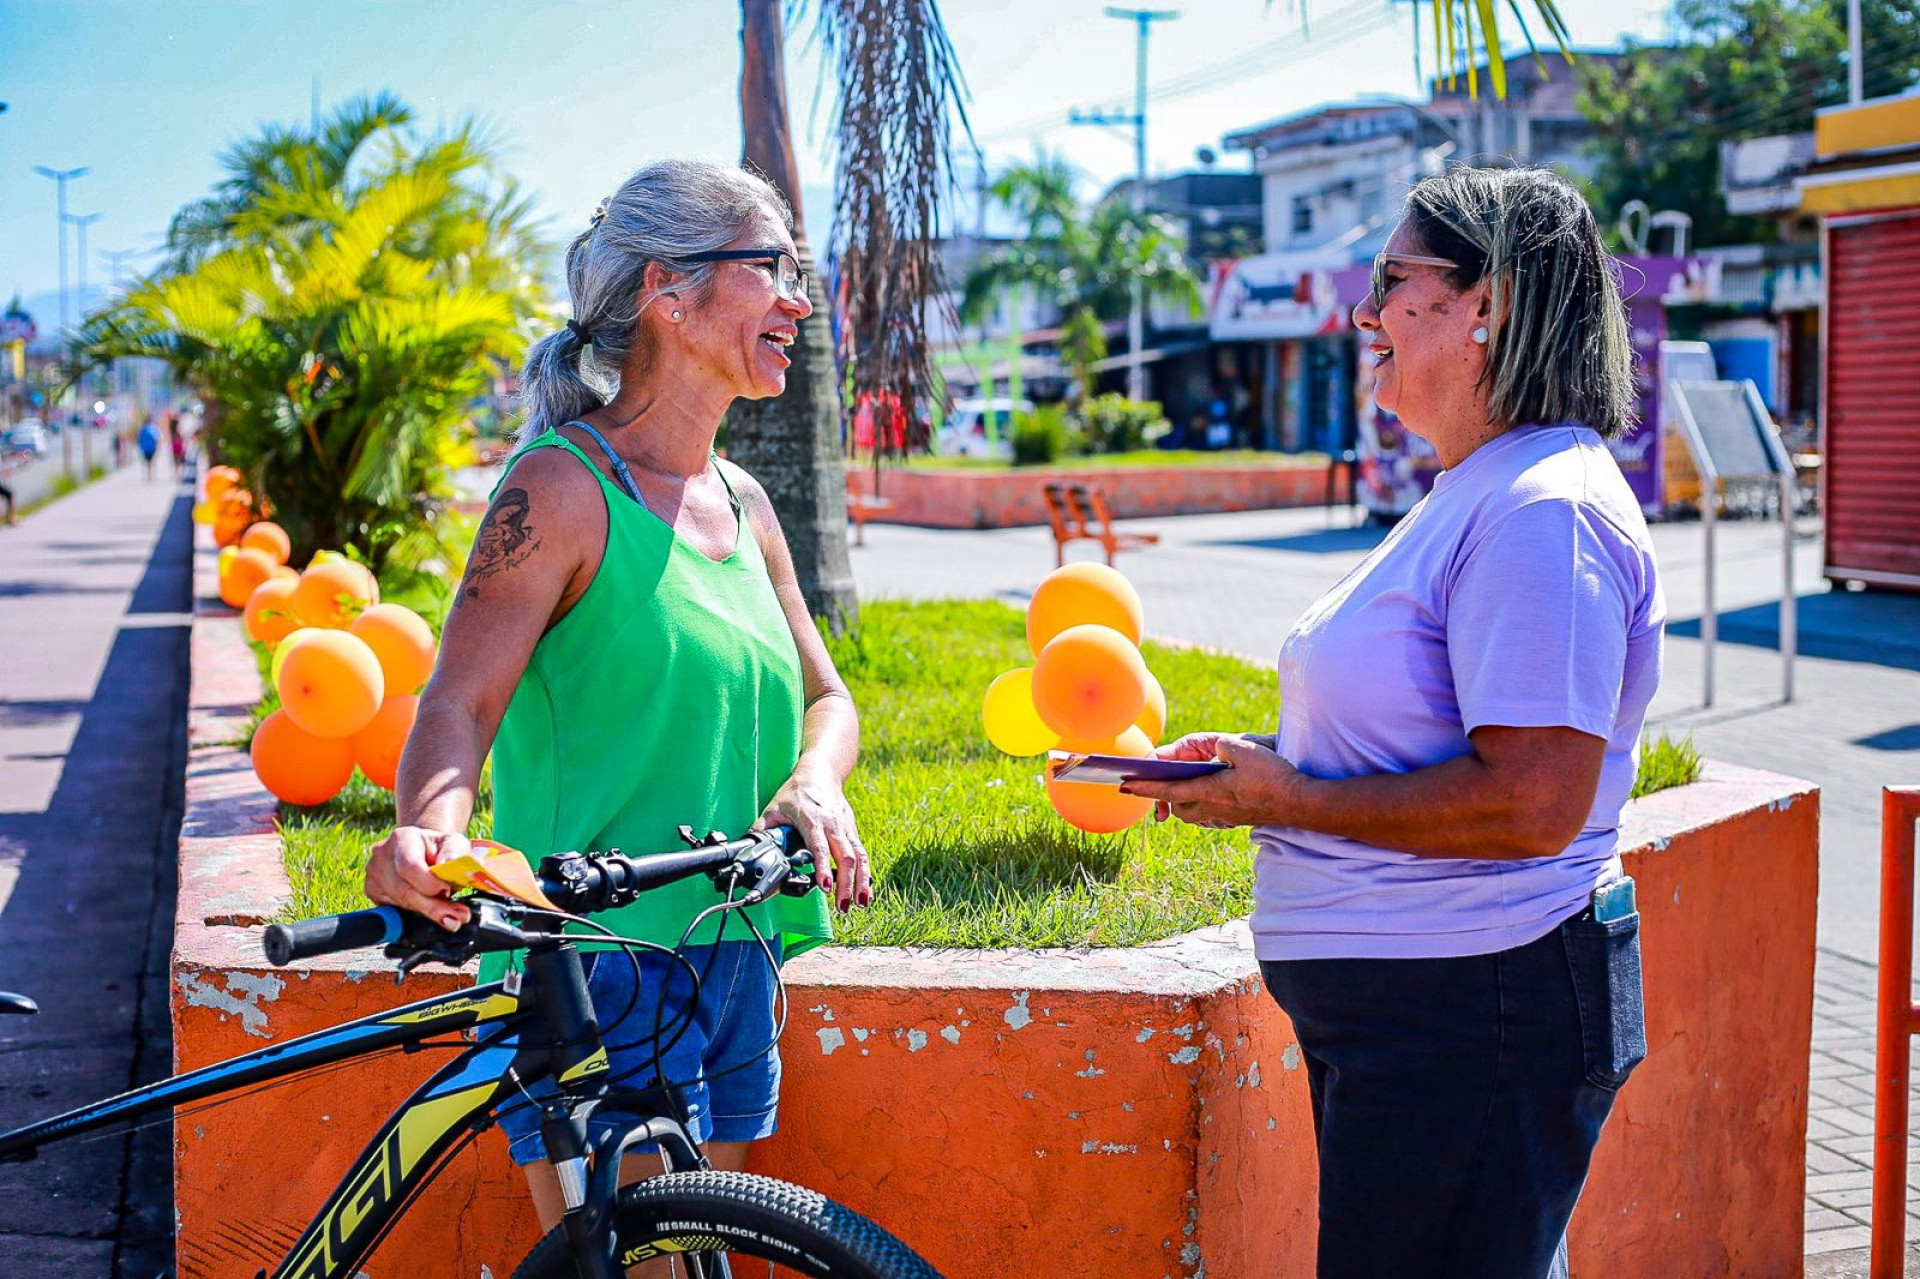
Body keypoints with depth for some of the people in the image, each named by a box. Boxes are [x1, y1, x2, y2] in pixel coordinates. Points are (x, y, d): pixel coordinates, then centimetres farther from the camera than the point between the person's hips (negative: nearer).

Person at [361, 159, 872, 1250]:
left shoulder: (742, 503, 12)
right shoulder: (564, 485, -11)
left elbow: (825, 693, 15)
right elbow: (461, 700, -18)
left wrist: (815, 783, -8)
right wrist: (432, 829, -38)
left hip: (735, 952, 8)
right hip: (595, 961, -7)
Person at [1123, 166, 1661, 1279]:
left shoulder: (1544, 511, -20)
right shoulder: (1477, 495, 15)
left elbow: (1533, 802, -27)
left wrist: (1287, 799, -18)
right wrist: (1264, 762, 8)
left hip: (1476, 1014, -11)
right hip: (1408, 1015, 11)